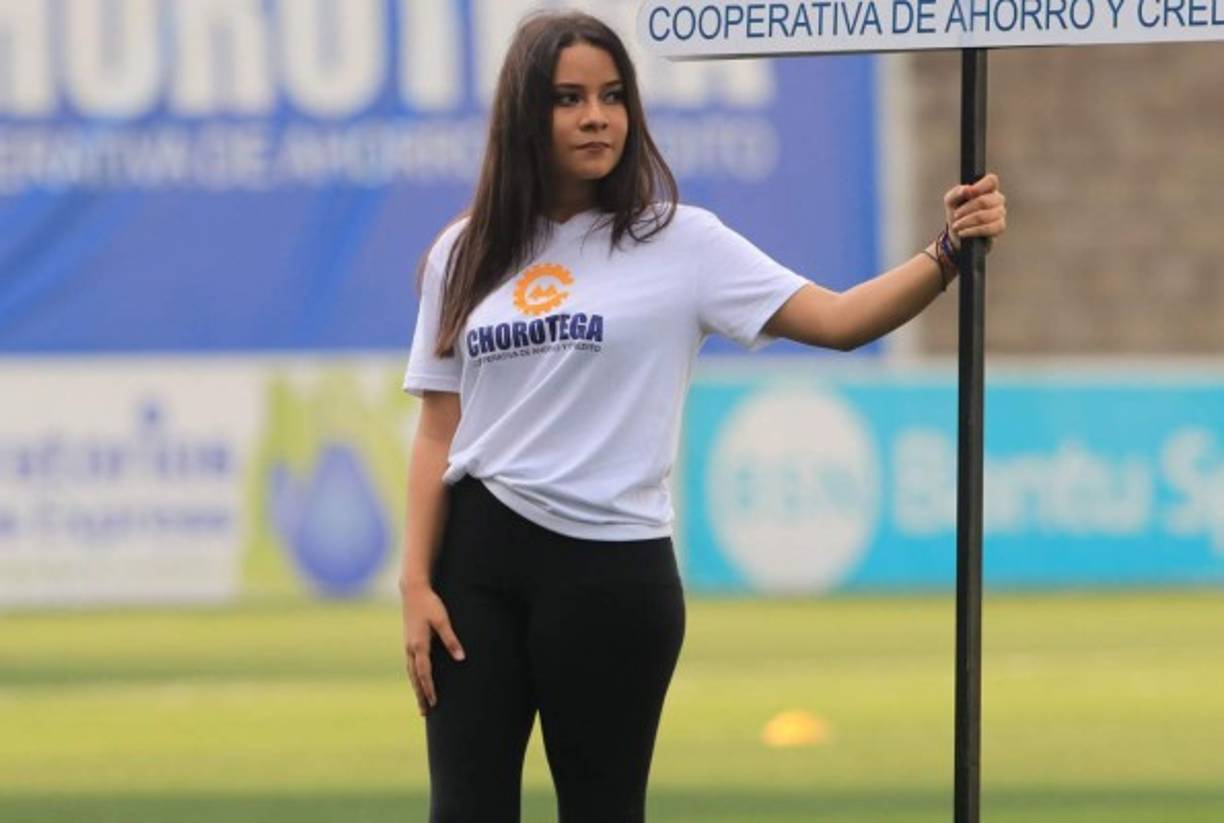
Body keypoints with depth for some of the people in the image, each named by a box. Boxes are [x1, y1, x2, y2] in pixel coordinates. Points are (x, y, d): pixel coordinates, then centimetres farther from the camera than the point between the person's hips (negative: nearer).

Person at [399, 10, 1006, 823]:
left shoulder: (678, 243, 0)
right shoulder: (465, 257, 7)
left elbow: (836, 320, -7)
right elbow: (438, 435, 8)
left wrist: (949, 252, -22)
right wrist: (417, 583, 0)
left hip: (613, 572, -2)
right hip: (474, 560, 2)